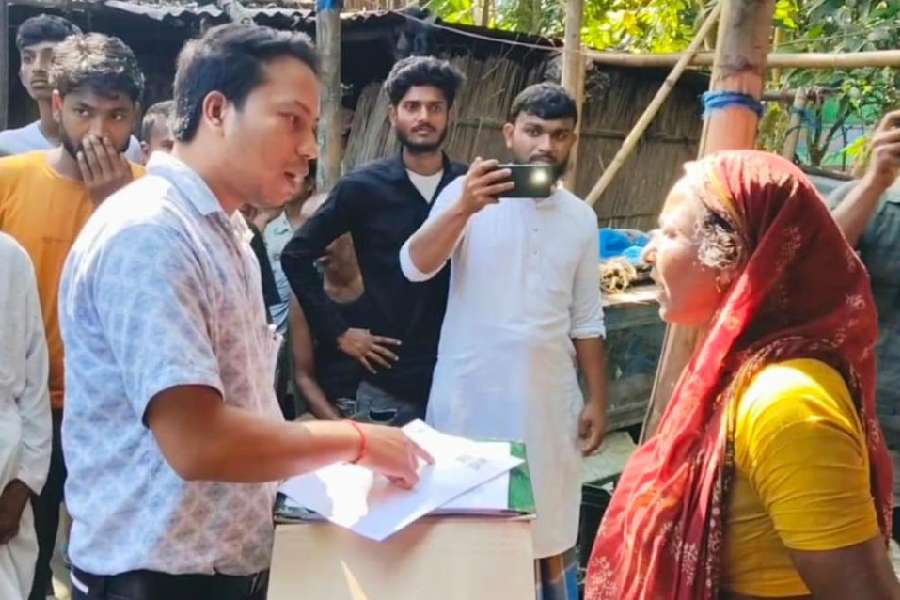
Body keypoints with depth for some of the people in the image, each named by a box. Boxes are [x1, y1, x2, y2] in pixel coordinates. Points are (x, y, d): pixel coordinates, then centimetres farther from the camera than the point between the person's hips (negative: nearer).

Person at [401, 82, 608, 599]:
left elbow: (587, 319, 11)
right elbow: (415, 267, -19)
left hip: (547, 396, 3)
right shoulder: (468, 192, -6)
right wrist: (462, 210, -34)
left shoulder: (581, 217, 7)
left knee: (553, 529, 13)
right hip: (470, 392, -3)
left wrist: (598, 398, 8)